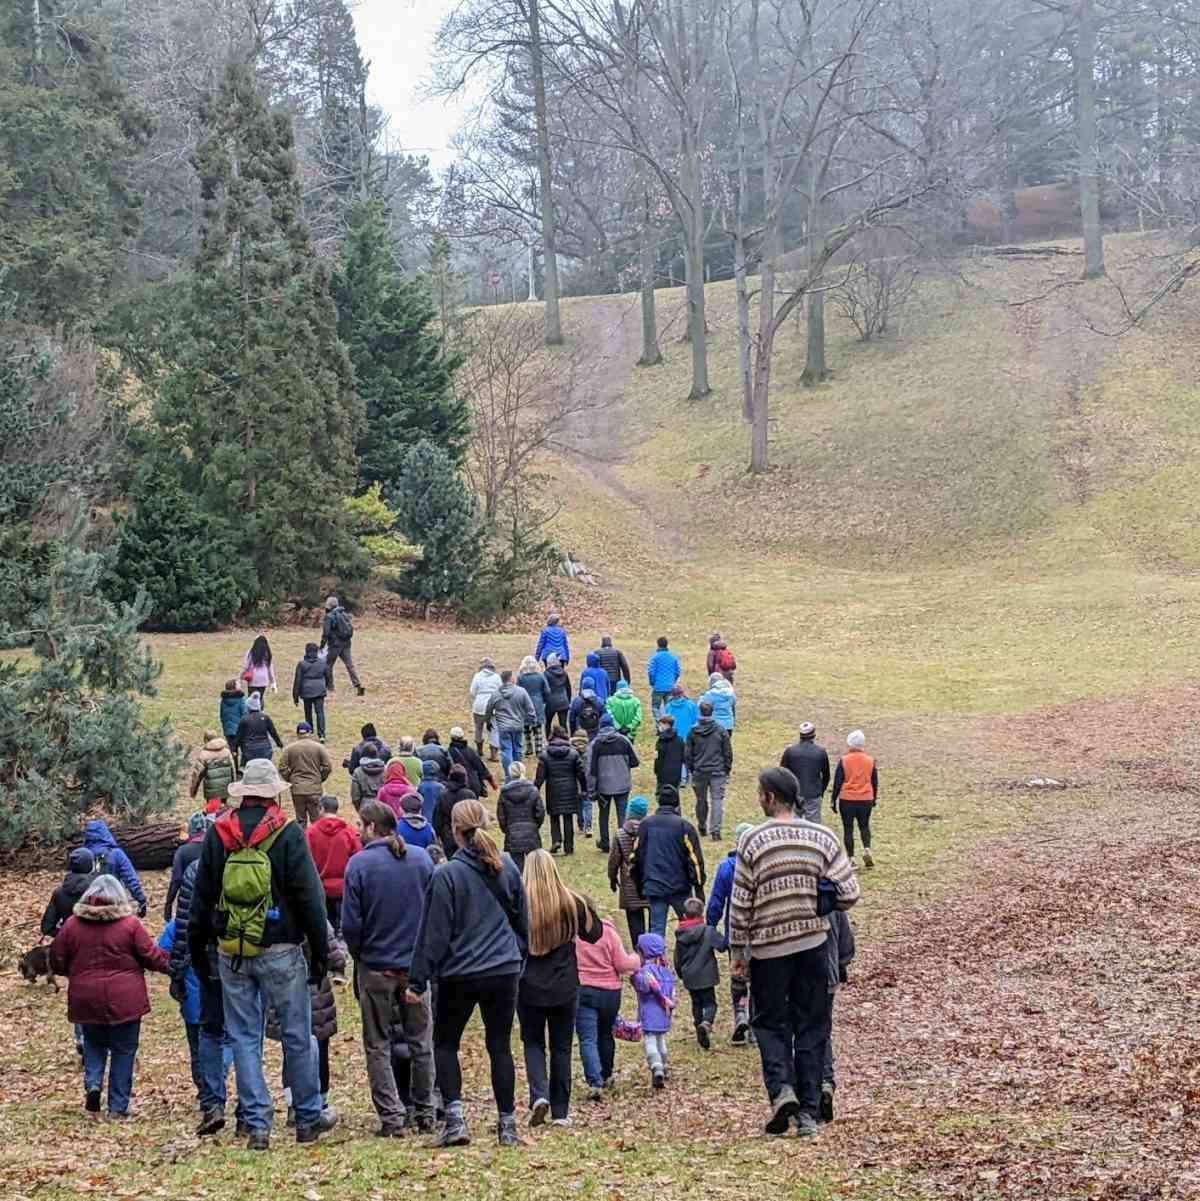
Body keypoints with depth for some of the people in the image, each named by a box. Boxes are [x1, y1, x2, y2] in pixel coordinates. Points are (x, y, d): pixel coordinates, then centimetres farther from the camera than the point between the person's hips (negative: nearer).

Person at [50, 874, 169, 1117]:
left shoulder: (72, 924, 0)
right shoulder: (130, 924, -8)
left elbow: (57, 962, 5)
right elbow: (152, 957, -6)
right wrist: (171, 963, 14)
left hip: (87, 1001, 2)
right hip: (124, 1001, -2)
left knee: (94, 1043, 23)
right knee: (123, 1051, 9)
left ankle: (92, 1083, -1)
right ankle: (118, 1106, 10)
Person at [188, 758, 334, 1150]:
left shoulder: (218, 834, 4)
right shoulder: (288, 834, -7)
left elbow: (201, 896, 10)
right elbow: (310, 897, -7)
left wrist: (197, 948, 19)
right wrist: (321, 951, -1)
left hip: (231, 952, 3)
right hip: (280, 951, -3)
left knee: (244, 1038, 7)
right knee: (297, 1035, 8)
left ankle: (257, 1126, 6)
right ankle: (308, 1119, 16)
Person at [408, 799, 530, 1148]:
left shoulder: (447, 875, -12)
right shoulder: (508, 868, 3)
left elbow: (434, 933, -11)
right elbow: (523, 921, 13)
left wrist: (418, 980, -5)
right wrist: (519, 957, 26)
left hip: (460, 975, -4)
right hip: (504, 972, 4)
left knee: (445, 1043, 12)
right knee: (500, 1046, 10)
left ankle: (454, 1117, -2)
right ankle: (508, 1125, 10)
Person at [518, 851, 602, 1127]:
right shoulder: (571, 902, -6)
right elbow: (594, 934, 7)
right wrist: (586, 908, 18)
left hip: (529, 987, -1)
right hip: (565, 987, 2)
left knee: (533, 1042, 14)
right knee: (561, 1047, 12)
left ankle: (539, 1094, -9)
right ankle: (560, 1112, 13)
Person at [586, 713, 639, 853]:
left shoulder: (595, 743, -7)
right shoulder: (623, 740, -4)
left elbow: (591, 769, -7)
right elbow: (635, 761, 0)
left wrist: (591, 789, -2)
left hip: (604, 786, 0)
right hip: (623, 785, 0)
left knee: (604, 814, 17)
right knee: (622, 814, 4)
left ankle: (604, 843, 26)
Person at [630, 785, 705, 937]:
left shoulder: (646, 825, 4)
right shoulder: (684, 826, -7)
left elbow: (635, 857, 9)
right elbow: (695, 859, -9)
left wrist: (639, 887, 19)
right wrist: (699, 887, -3)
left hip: (653, 889, 3)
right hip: (680, 888, -3)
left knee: (657, 930, 5)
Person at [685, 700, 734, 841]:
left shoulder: (693, 732, -3)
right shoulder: (721, 731, -6)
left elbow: (687, 754, 3)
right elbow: (728, 753, -1)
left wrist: (691, 770, 14)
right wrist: (727, 769, 10)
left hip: (699, 772, 2)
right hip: (718, 772, -2)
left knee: (701, 800, 16)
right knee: (718, 800, -2)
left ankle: (702, 827, 30)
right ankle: (715, 829, -12)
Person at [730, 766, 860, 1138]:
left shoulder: (752, 841, -7)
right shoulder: (822, 837, -1)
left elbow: (741, 904, -5)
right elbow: (849, 894, -4)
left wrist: (738, 951, 5)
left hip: (768, 947, -2)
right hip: (813, 941, 2)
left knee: (770, 1022, 12)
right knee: (811, 1027, 10)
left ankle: (781, 1088, -11)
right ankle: (809, 1112, 9)